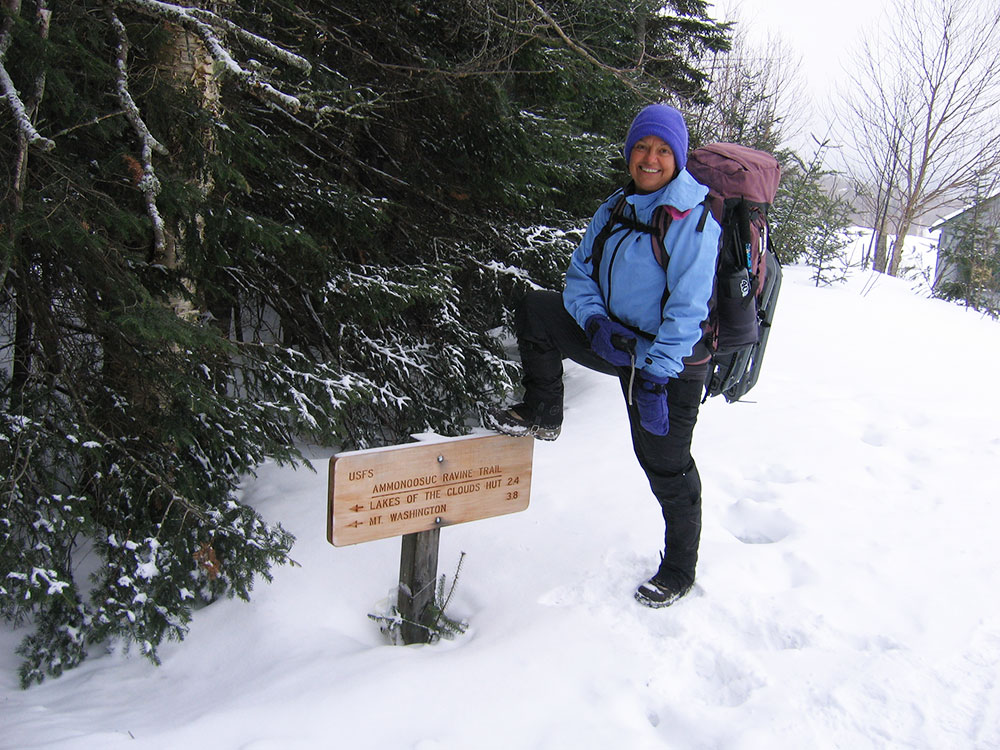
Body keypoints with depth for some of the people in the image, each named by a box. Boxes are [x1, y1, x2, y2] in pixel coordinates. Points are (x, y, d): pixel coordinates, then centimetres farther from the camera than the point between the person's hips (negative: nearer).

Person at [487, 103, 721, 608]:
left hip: (672, 363, -6)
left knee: (666, 466, 2)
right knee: (534, 310, -4)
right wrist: (595, 322, -14)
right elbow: (580, 275, 6)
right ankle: (543, 414, 9)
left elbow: (688, 308, -21)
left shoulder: (693, 219, -16)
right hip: (618, 343, 6)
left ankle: (679, 570, 24)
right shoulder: (616, 209, 5)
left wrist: (656, 376, -25)